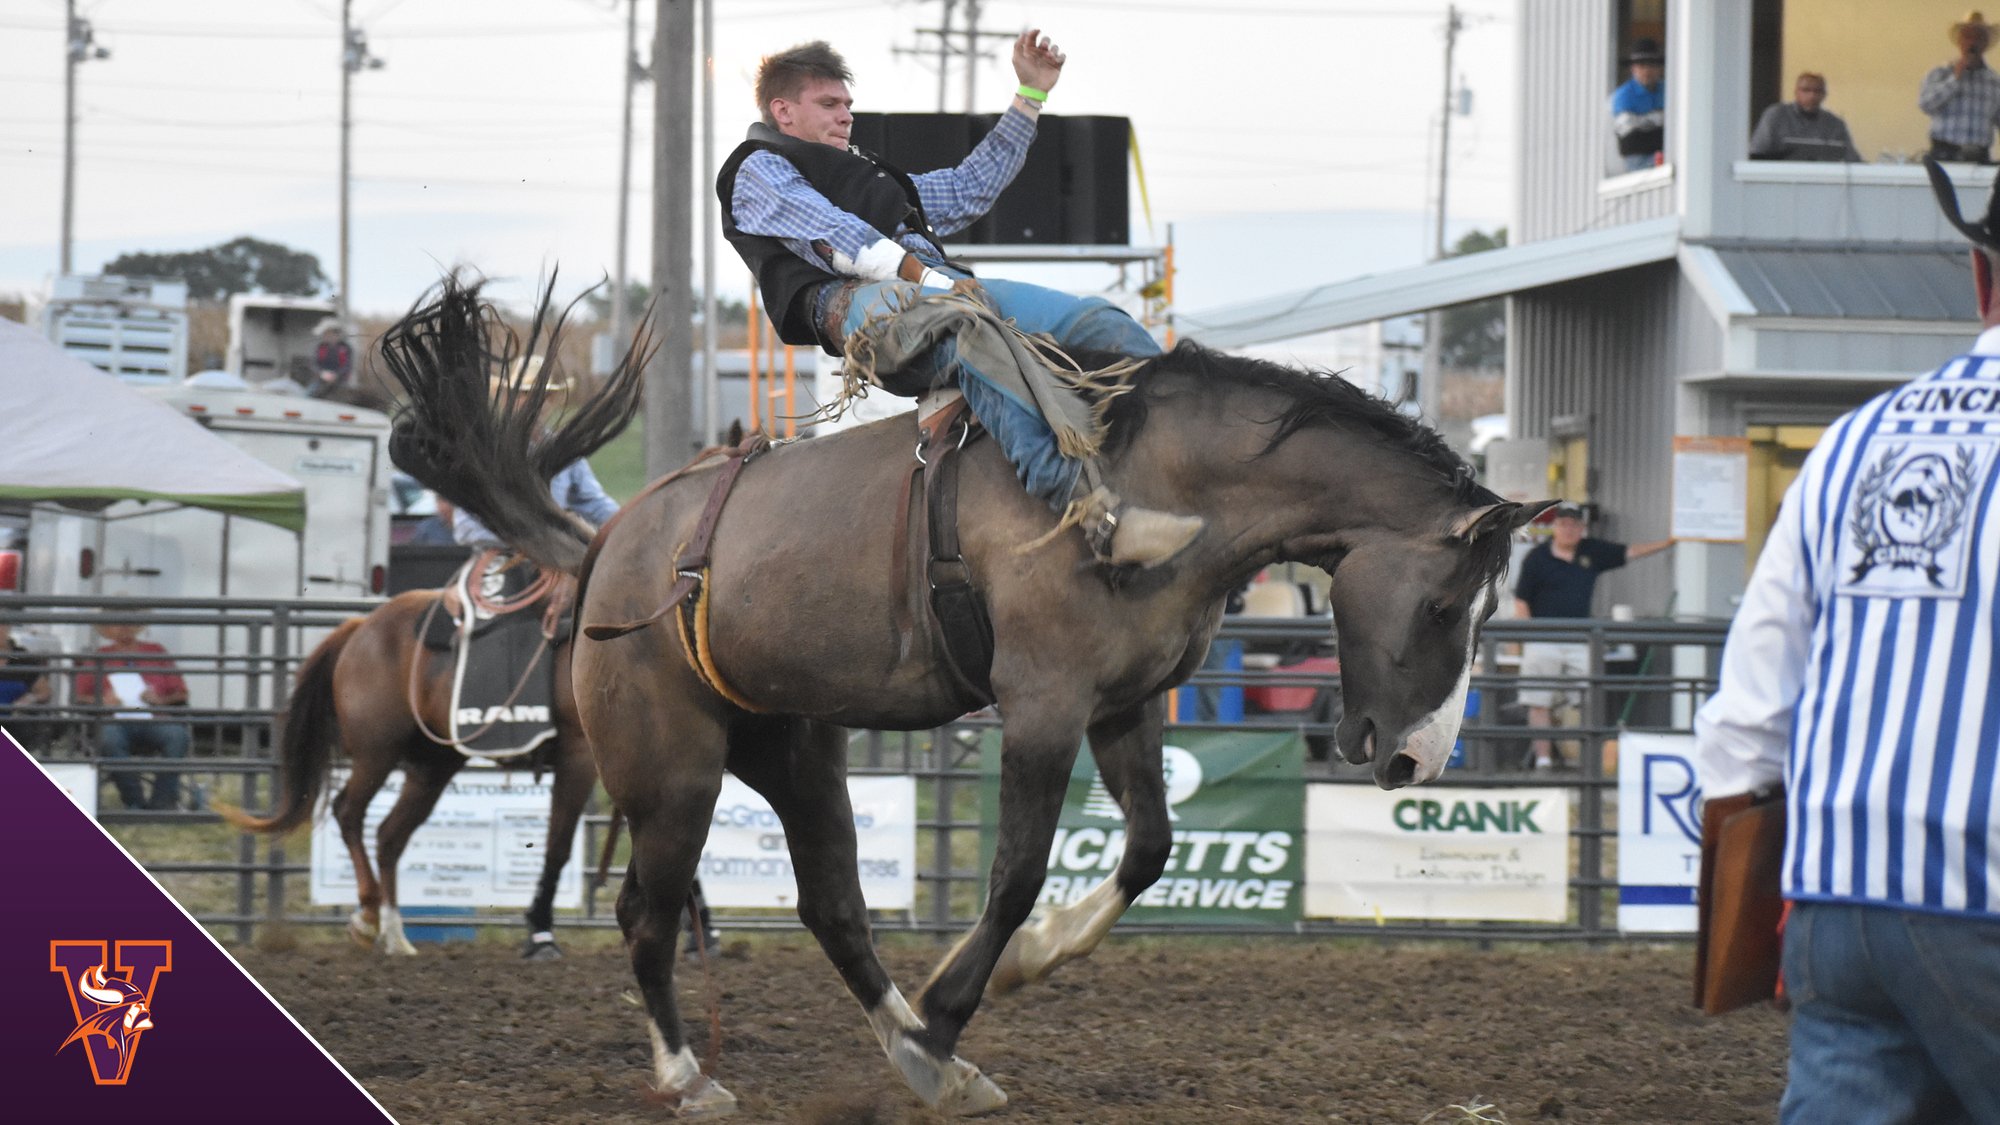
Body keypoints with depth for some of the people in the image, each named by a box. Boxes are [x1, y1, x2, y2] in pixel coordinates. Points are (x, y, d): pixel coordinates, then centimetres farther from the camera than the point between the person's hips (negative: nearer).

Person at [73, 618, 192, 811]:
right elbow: (79, 696, 16)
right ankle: (135, 801, -32)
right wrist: (100, 701, -5)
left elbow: (181, 695, 16)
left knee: (177, 734, -34)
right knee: (109, 738, -38)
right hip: (117, 722, 0)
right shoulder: (100, 658, 22)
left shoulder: (156, 652, 22)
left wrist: (160, 700, -5)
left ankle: (163, 800, -31)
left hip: (153, 721, 0)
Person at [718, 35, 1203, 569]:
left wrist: (1031, 94, 40)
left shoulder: (865, 174, 42)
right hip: (858, 302, -9)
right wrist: (929, 277, -13)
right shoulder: (759, 170, 16)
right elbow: (834, 240, -1)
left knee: (1099, 322, -13)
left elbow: (970, 187, 43)